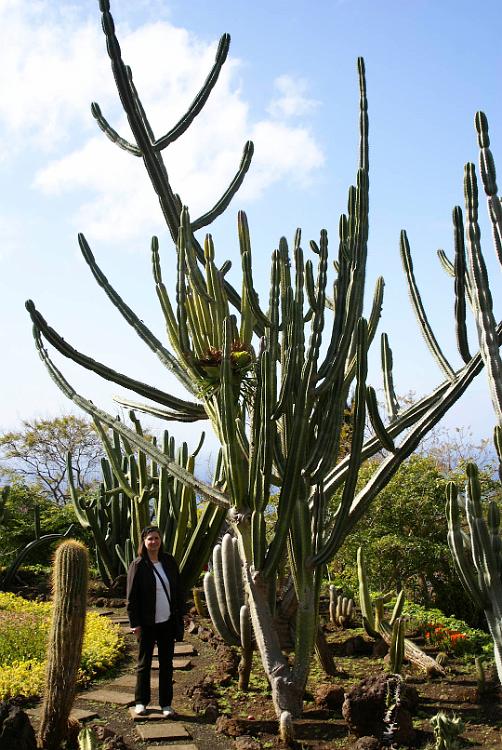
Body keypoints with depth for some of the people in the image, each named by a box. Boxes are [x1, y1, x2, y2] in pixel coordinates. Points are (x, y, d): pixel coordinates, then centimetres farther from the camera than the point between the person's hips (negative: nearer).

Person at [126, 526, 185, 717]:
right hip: (147, 623, -3)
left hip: (167, 622, 3)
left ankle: (166, 704, 19)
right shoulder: (138, 565, -8)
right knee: (144, 663, 9)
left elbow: (178, 591, 9)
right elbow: (131, 597, -8)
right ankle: (141, 701, 24)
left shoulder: (169, 561, 4)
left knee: (166, 663, 10)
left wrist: (179, 617, 5)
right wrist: (135, 623, -11)